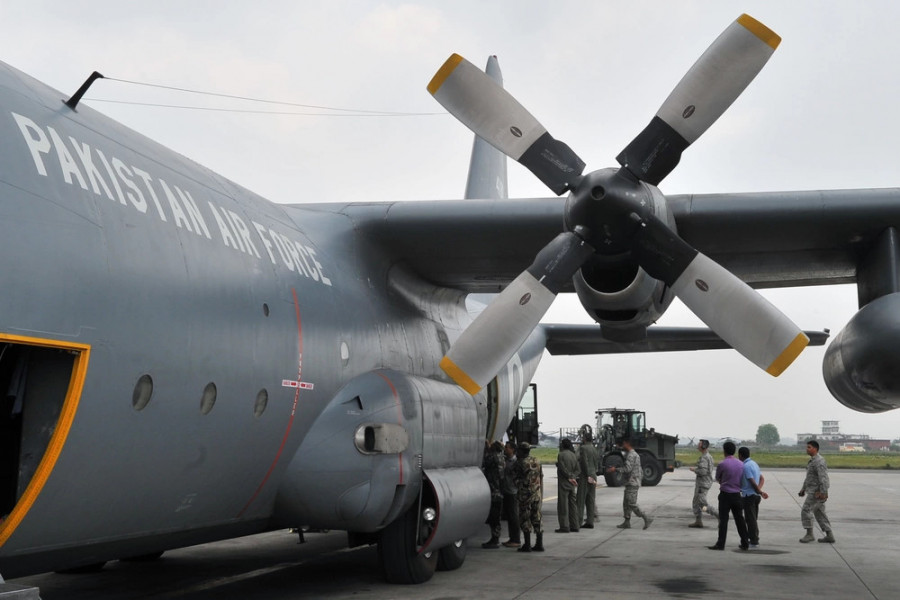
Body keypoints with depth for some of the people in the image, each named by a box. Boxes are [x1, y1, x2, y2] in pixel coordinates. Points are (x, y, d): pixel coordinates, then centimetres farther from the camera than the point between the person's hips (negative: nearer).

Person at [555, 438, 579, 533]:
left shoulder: (561, 455, -12)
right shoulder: (573, 455, 10)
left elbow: (563, 468, -15)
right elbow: (577, 469, 8)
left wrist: (570, 477, -6)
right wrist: (572, 477, -3)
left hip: (563, 483, -7)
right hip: (571, 485, 7)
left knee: (563, 505, -3)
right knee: (572, 505, 11)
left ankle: (564, 527, -4)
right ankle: (574, 526, 14)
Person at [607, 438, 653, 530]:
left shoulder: (631, 455, -14)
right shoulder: (635, 454, 19)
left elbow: (627, 468, -24)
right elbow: (641, 470, 22)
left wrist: (615, 469, -16)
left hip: (632, 483, -10)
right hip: (632, 483, 10)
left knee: (632, 504, -9)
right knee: (626, 503, 11)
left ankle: (647, 518, -8)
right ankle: (627, 523, 12)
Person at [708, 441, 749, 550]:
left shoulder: (721, 464, -12)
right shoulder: (741, 464, 3)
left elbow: (717, 479, 3)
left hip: (725, 495, -5)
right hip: (737, 495, 5)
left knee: (723, 520, -3)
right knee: (739, 519, 13)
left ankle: (720, 544, -4)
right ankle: (745, 543, 17)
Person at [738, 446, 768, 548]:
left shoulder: (745, 466, -17)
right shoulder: (754, 463, 13)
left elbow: (753, 482, -20)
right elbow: (762, 479, 13)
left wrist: (760, 492, -10)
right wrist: (759, 490, 0)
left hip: (748, 496, -9)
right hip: (755, 495, 9)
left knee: (750, 519, -3)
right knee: (754, 519, 14)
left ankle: (753, 541, 0)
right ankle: (754, 540, 20)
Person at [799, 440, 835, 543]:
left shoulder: (819, 461, -18)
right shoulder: (813, 460, 16)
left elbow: (823, 477, -26)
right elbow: (809, 476, 24)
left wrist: (823, 493, -31)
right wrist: (803, 489, 24)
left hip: (817, 491, -10)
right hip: (813, 490, 10)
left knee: (805, 511, -9)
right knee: (819, 513, 12)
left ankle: (809, 534, -4)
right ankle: (829, 536, 14)